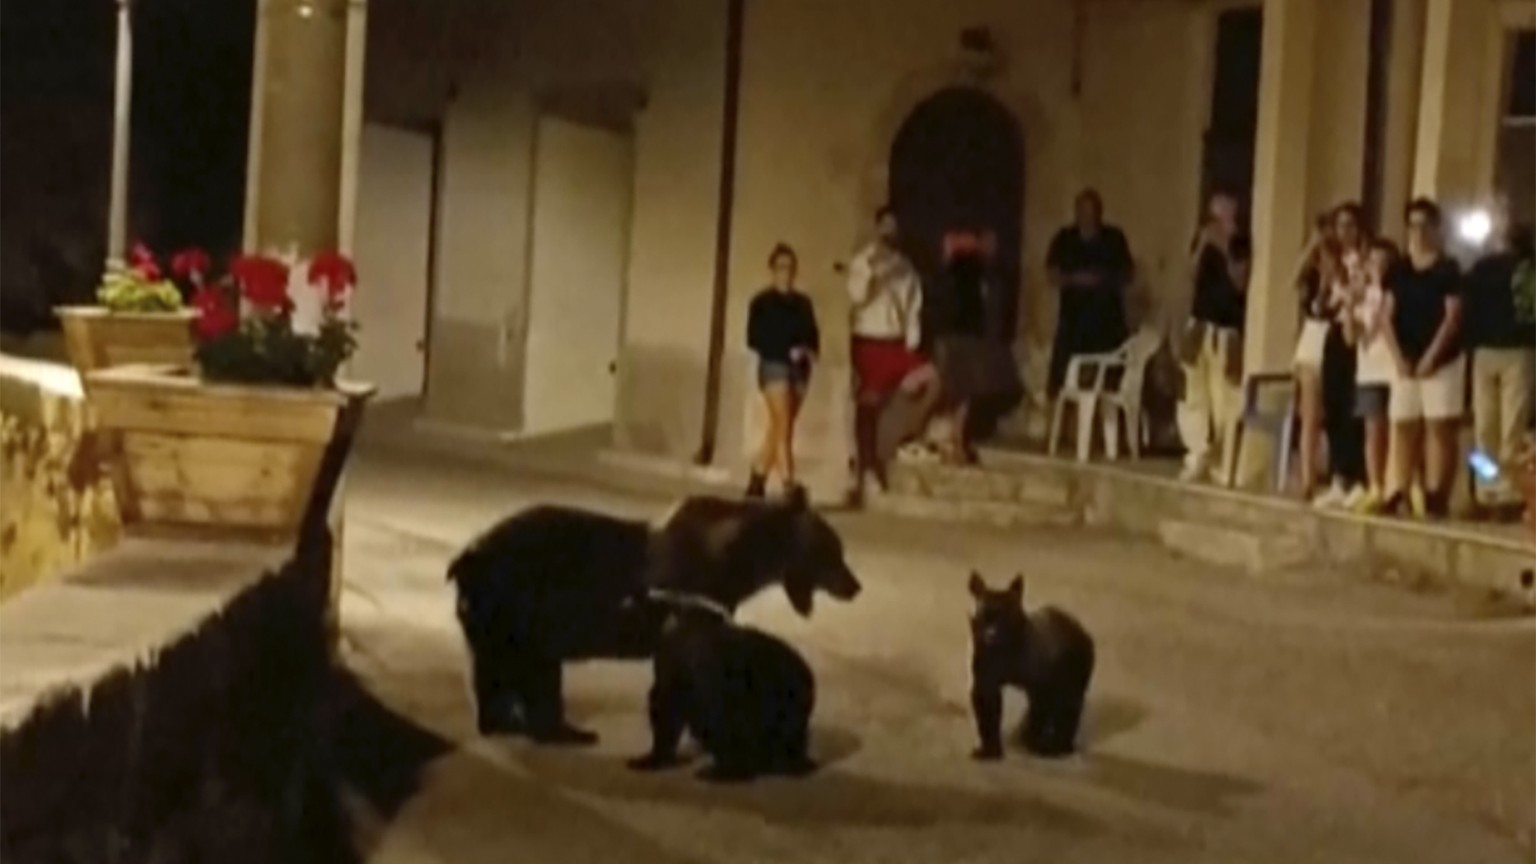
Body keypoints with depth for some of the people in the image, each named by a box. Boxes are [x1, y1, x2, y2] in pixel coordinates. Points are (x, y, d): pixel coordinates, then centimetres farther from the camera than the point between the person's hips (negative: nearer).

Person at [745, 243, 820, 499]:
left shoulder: (802, 303, 13)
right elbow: (754, 338, -7)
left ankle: (758, 480, 21)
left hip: (799, 369, 5)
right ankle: (789, 485, -17)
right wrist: (786, 351, -15)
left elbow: (813, 336, 14)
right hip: (773, 365, -5)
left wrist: (810, 351, -9)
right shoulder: (762, 302, -1)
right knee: (782, 425, -13)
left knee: (778, 427, 9)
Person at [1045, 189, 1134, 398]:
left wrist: (1106, 278, -11)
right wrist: (1074, 279, -15)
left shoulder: (1114, 238, 7)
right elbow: (1052, 274, 4)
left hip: (1108, 313, 0)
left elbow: (1128, 273, 9)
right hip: (1074, 312, 0)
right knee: (1064, 369, -7)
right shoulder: (1064, 239, 6)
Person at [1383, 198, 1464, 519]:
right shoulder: (1398, 270, 9)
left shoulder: (1448, 269, -4)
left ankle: (1436, 496, -8)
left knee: (1439, 428, -6)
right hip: (1405, 361, 5)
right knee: (1404, 428, 6)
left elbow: (1453, 317, -9)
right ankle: (1404, 493, 10)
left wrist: (1431, 356, -15)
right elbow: (1387, 315, 6)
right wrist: (1399, 356, -5)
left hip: (1442, 360, -5)